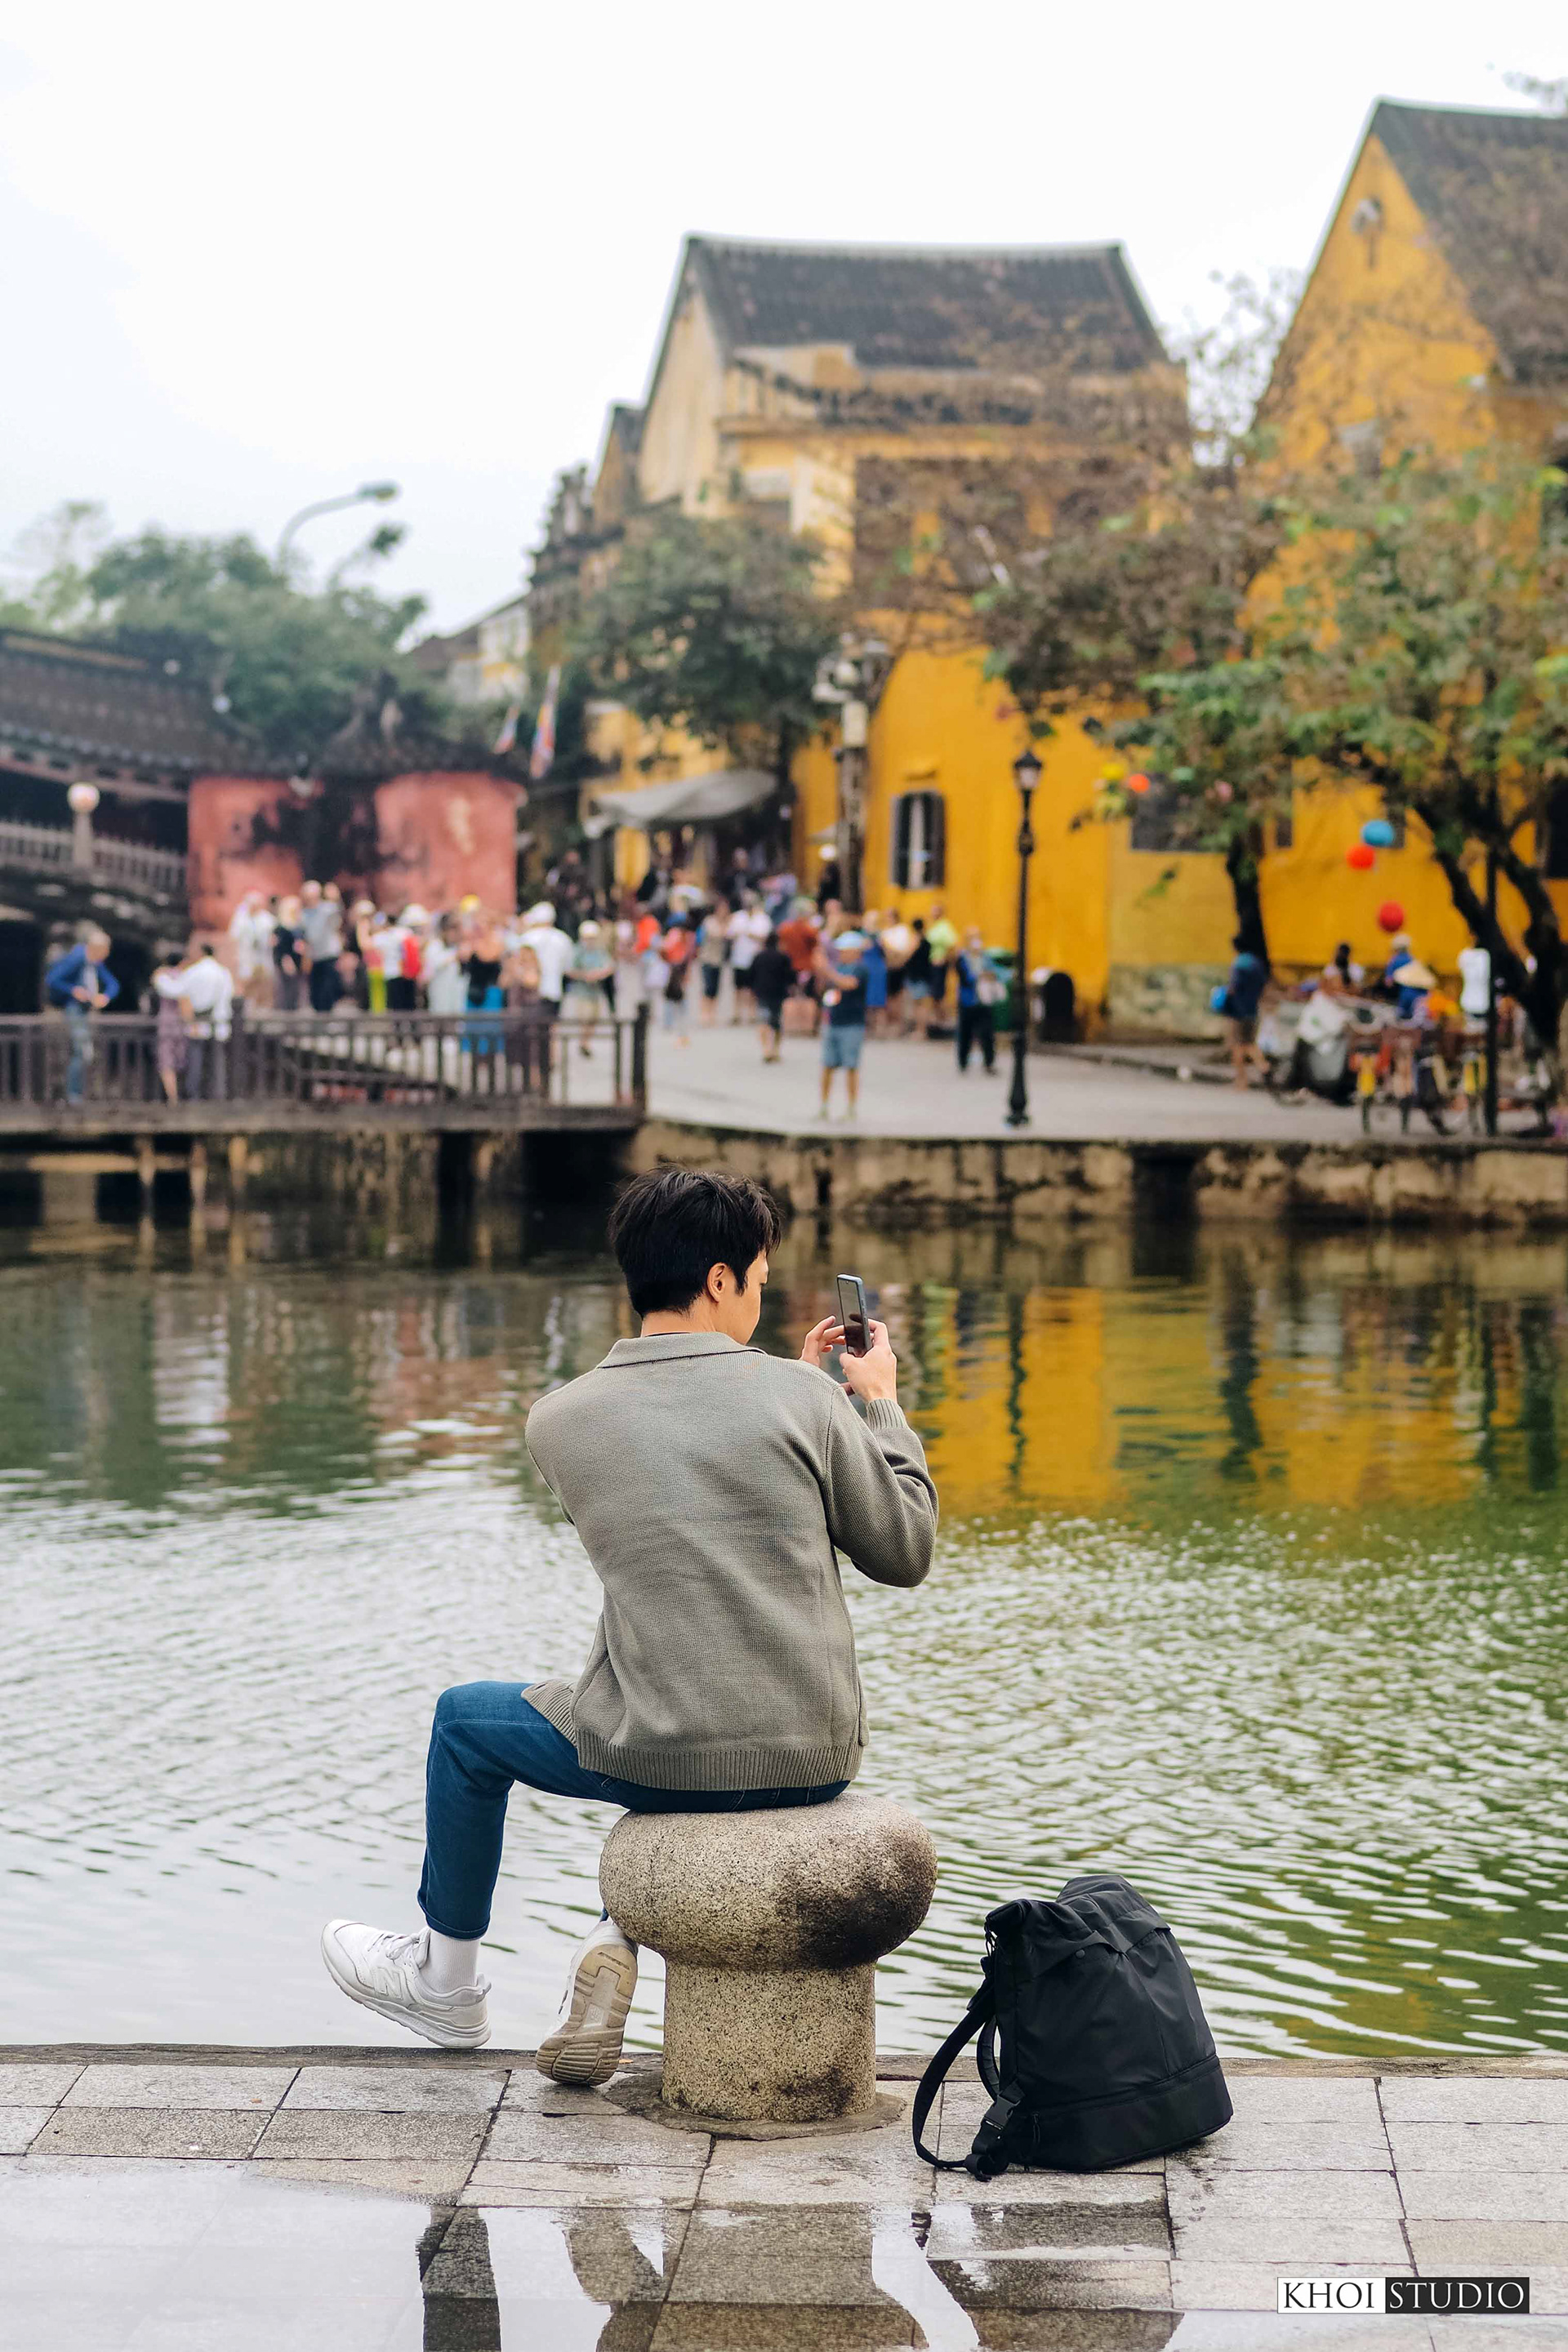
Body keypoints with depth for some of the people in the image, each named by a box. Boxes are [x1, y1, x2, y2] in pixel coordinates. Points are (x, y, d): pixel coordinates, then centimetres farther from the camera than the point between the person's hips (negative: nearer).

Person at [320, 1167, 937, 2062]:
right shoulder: (798, 1397, -7)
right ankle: (620, 1946, 18)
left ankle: (446, 1982, 42)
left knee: (467, 1720, 28)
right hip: (815, 1762, 2)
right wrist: (881, 1404, 14)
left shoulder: (560, 1420, -2)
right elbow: (906, 1553, 2)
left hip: (666, 1758, -1)